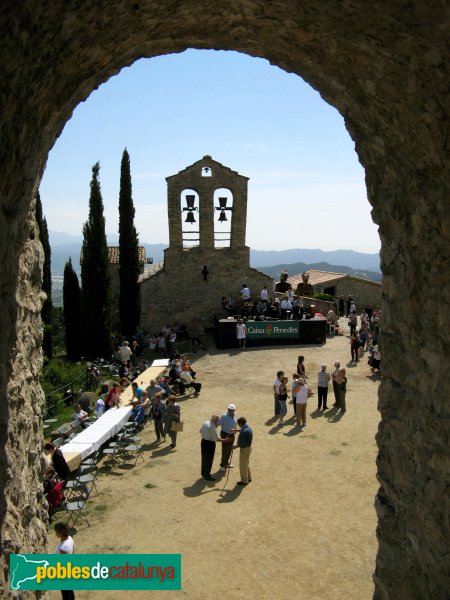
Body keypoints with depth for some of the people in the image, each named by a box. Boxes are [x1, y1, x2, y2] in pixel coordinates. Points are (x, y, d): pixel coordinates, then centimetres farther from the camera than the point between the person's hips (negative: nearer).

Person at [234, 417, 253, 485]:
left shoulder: (244, 431, -30)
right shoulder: (248, 427, 0)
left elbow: (241, 443, -26)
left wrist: (236, 446, -10)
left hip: (244, 449, -10)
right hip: (248, 447, 10)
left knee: (243, 465, 6)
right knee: (246, 463, 24)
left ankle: (244, 481, 18)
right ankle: (248, 477, 38)